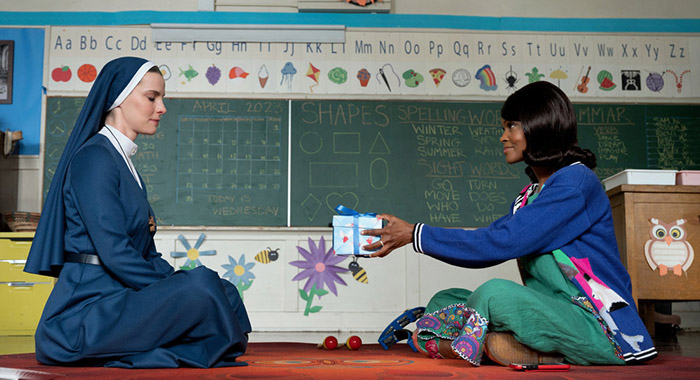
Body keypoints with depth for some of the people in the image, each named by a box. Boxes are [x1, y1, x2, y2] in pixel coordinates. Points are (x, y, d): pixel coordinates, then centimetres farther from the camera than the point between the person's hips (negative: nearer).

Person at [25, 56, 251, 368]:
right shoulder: (93, 158, -9)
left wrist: (180, 287, 1)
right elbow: (115, 254, -19)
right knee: (203, 286, -27)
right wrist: (181, 291, -13)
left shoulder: (126, 165, 20)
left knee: (226, 292, -4)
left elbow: (148, 255, 18)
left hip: (117, 301, 10)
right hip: (83, 313, -10)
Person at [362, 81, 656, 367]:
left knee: (495, 293, -33)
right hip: (552, 316, 9)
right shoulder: (530, 195, 16)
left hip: (597, 327, -9)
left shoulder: (575, 182, -12)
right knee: (443, 302, 3)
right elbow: (483, 252, 15)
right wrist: (400, 237, 9)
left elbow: (500, 243, -20)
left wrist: (417, 234, -15)